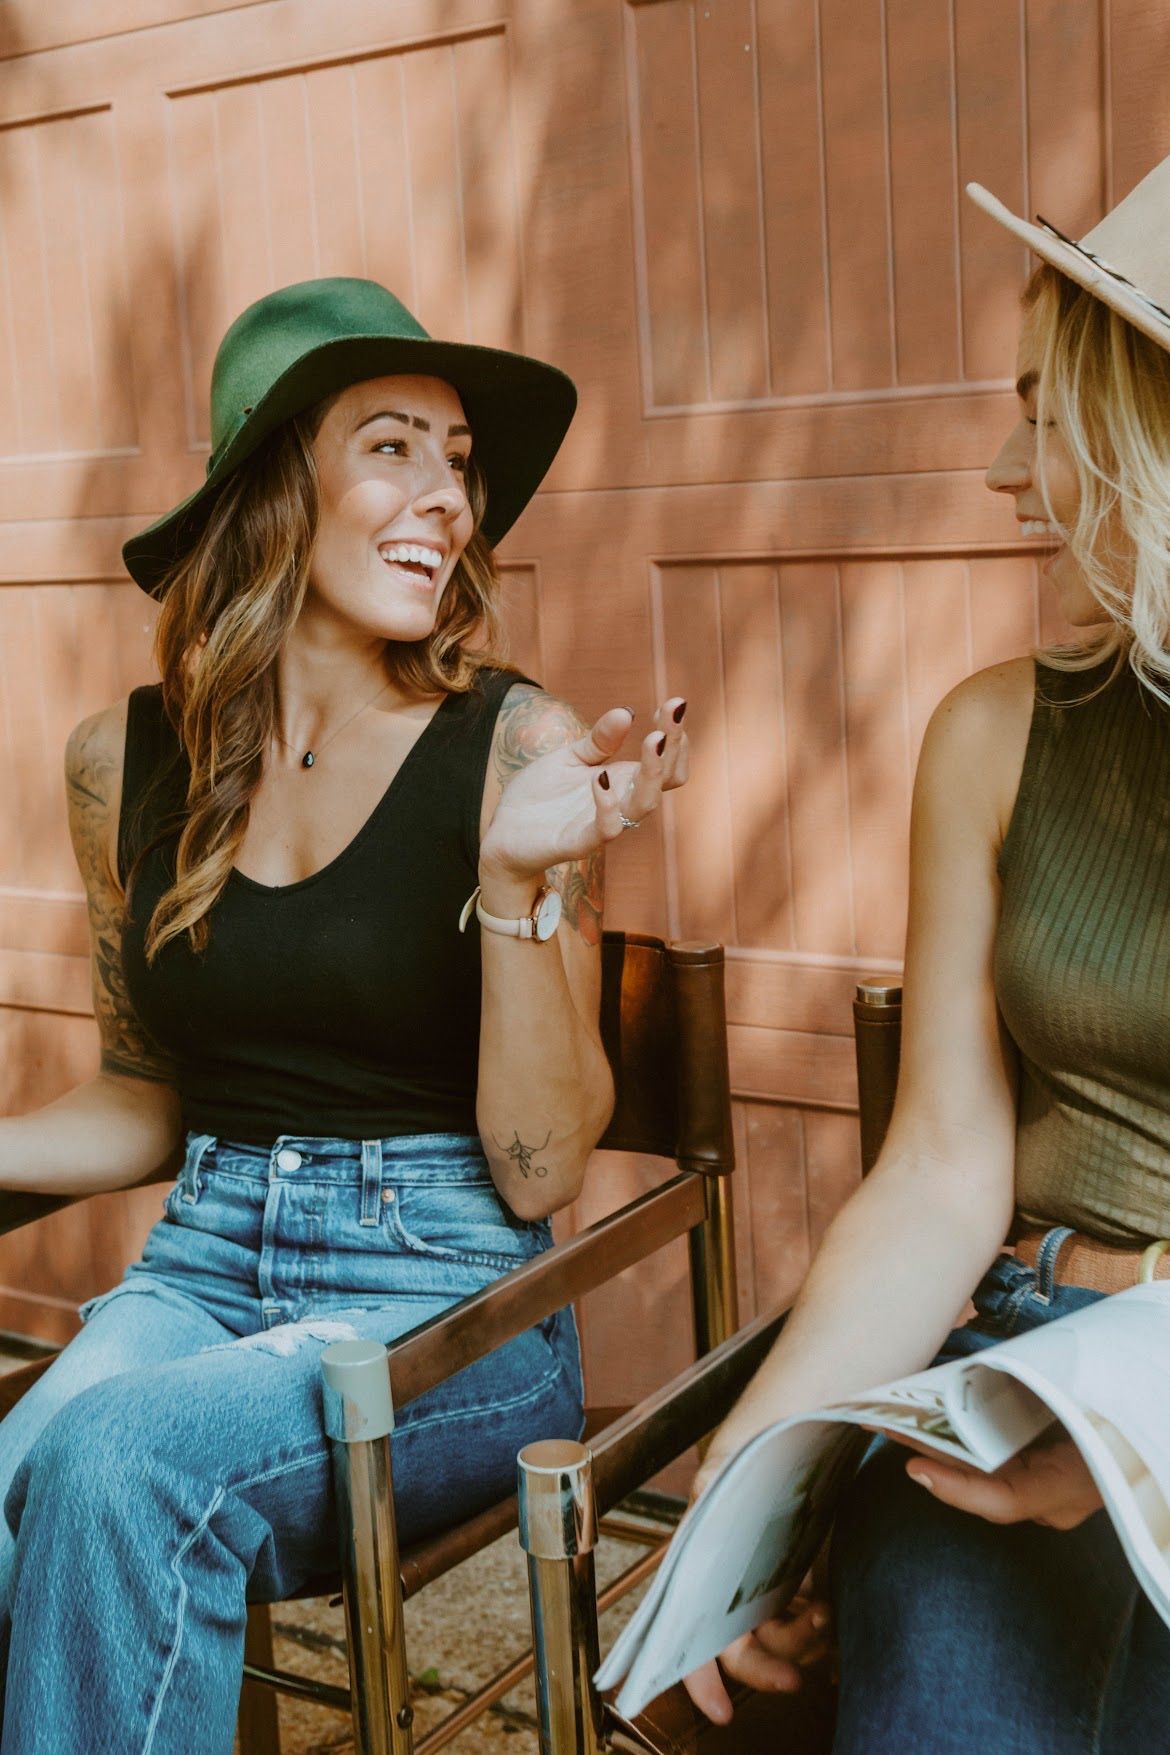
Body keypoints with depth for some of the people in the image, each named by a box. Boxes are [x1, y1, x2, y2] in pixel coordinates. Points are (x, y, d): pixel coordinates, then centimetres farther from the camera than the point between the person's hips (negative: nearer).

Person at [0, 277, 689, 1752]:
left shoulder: (516, 745, -7)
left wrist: (519, 877, -20)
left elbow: (536, 1171, -8)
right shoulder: (128, 760, 4)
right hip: (204, 1269, 3)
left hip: (451, 1305, -3)